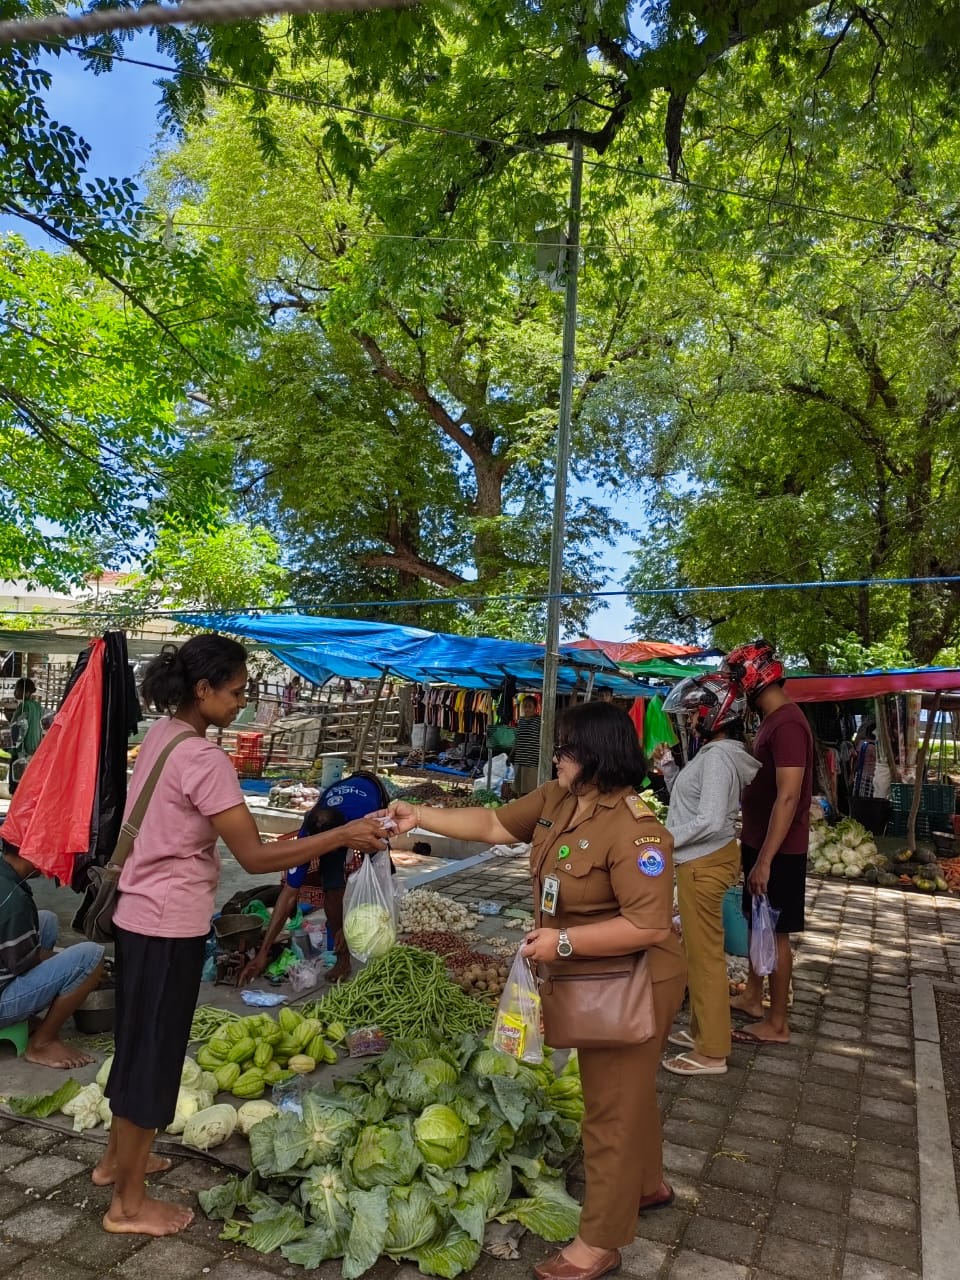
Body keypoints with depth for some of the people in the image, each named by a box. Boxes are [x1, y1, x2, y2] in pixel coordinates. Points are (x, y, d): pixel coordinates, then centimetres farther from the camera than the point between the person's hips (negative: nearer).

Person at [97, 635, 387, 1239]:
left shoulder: (160, 737, 4)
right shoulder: (203, 758, -25)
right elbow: (254, 857, -27)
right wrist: (344, 835, -25)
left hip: (139, 913, 9)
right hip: (170, 924, -9)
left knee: (138, 1041, 24)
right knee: (154, 1052, 6)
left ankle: (118, 1157, 43)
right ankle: (130, 1204, 23)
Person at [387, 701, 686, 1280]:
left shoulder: (633, 830, -30)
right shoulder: (555, 800, -4)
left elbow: (650, 926, -32)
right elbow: (494, 824, 5)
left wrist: (564, 941, -31)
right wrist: (421, 816, -2)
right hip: (597, 980, 9)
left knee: (614, 1104, 6)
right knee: (628, 1090, 27)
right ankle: (649, 1184, 50)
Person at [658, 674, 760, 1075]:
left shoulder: (718, 756, -20)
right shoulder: (713, 753, 12)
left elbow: (710, 821, -27)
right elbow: (688, 800, 17)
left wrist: (664, 841, -18)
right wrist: (669, 768, 7)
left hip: (705, 863, -10)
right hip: (703, 861, 10)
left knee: (705, 953, 0)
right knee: (699, 949, 20)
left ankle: (711, 1052, 12)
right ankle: (702, 1031, 34)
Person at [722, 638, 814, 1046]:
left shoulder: (786, 724, -22)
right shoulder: (772, 720, 10)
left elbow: (788, 797, -27)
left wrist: (765, 860, -26)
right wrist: (750, 844, 21)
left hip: (779, 851, -10)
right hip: (761, 843, 10)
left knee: (775, 932, 1)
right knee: (756, 924, 19)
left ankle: (777, 1025, 13)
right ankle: (752, 997, 34)